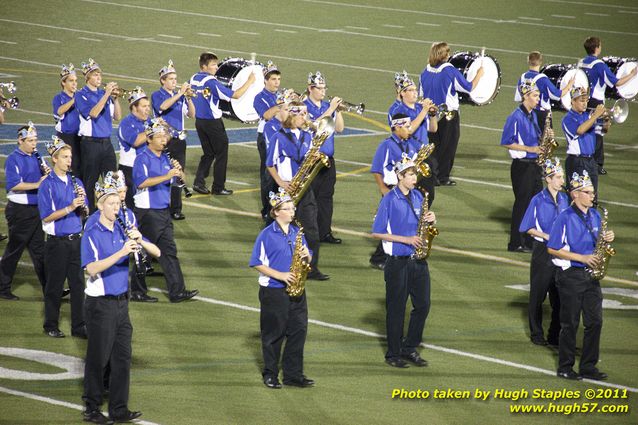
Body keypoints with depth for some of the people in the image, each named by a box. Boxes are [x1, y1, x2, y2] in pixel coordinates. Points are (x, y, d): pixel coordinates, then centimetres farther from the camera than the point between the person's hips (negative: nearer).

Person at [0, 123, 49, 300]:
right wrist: (37, 184, -29)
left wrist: (47, 172, -7)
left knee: (39, 249, 12)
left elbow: (45, 177, 16)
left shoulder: (36, 158, 9)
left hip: (36, 209, 7)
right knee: (14, 250, 0)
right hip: (19, 211, -7)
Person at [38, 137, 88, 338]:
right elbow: (46, 217, -14)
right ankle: (51, 326, 15)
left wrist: (82, 202, -12)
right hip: (57, 242, -5)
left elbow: (84, 213, 9)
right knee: (55, 285, 4)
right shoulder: (47, 185, -9)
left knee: (78, 284, 6)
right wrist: (69, 208, -23)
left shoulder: (75, 182, 7)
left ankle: (79, 326, 13)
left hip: (76, 239, 5)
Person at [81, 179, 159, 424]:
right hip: (100, 303, -6)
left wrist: (140, 241, -19)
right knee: (98, 357, 1)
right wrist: (122, 252, -33)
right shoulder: (92, 234, -11)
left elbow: (156, 252, 3)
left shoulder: (123, 231, 7)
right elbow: (92, 269, -25)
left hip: (121, 301, 6)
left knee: (122, 357, 7)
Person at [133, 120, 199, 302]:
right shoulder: (142, 159, -11)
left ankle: (177, 291, 1)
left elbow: (179, 179, 15)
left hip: (164, 210, 7)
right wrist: (166, 176, -28)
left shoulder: (165, 159, 12)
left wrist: (178, 171, -8)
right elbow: (141, 182, -25)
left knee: (169, 250, 3)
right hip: (147, 211, -7)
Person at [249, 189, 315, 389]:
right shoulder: (267, 235, -8)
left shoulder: (296, 231, 8)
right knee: (273, 333, 3)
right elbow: (258, 263, -10)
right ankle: (270, 374, 14)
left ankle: (293, 374, 11)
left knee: (298, 331, 3)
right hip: (273, 291, -5)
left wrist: (306, 255, -8)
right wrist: (279, 275, -18)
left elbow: (306, 256, 16)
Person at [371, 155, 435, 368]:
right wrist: (406, 239, -17)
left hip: (418, 261, 6)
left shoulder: (417, 196, 8)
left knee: (423, 305, 6)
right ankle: (393, 354, 12)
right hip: (398, 262, -6)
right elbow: (377, 233, -11)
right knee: (396, 308, 2)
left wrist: (430, 220, -6)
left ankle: (410, 349, 20)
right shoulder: (389, 200, -10)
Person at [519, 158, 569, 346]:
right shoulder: (538, 200, -7)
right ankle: (536, 334, 13)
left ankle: (555, 336, 12)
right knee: (538, 295, 3)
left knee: (559, 296, 4)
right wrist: (546, 236, -16)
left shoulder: (564, 199, 6)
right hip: (542, 251, -4)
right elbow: (527, 228, -5)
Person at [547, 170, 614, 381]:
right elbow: (553, 249, -12)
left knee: (595, 321, 3)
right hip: (571, 275, -6)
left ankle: (588, 366, 12)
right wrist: (581, 258, -17)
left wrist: (605, 239, -5)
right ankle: (565, 367, 10)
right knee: (570, 323, 0)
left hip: (590, 275, 6)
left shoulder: (595, 215, 9)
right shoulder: (565, 217, -11)